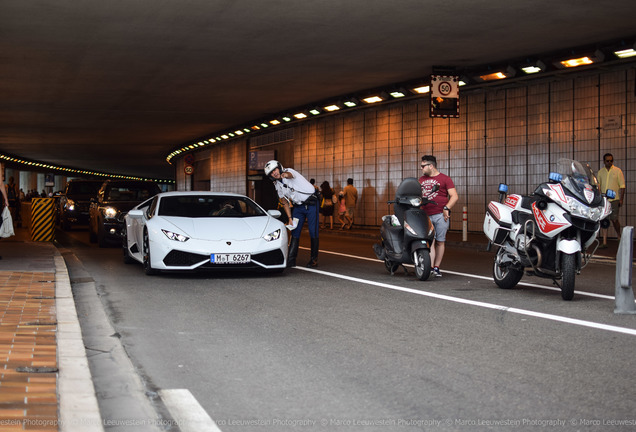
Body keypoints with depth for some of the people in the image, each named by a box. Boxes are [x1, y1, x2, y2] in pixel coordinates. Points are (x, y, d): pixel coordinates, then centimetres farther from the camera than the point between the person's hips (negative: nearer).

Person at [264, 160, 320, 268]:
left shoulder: (289, 171, -16)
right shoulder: (277, 185, 3)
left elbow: (290, 174, -43)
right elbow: (285, 202, 10)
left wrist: (285, 175, -68)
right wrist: (290, 218, 1)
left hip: (311, 203, -6)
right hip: (298, 206, 6)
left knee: (313, 232, -4)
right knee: (295, 232, 0)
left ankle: (314, 259, 8)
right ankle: (291, 259, 3)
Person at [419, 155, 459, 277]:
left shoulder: (444, 179, 4)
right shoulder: (421, 180, 20)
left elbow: (454, 196, -2)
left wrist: (446, 208, -13)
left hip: (441, 215, -3)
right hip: (426, 215, 3)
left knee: (440, 241, 1)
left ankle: (437, 267, 9)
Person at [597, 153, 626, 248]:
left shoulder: (617, 171, 0)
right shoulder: (600, 172, 9)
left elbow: (622, 186, -1)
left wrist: (621, 199, -7)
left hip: (614, 199, -3)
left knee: (614, 219, -5)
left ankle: (619, 236, 22)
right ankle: (604, 242, 1)